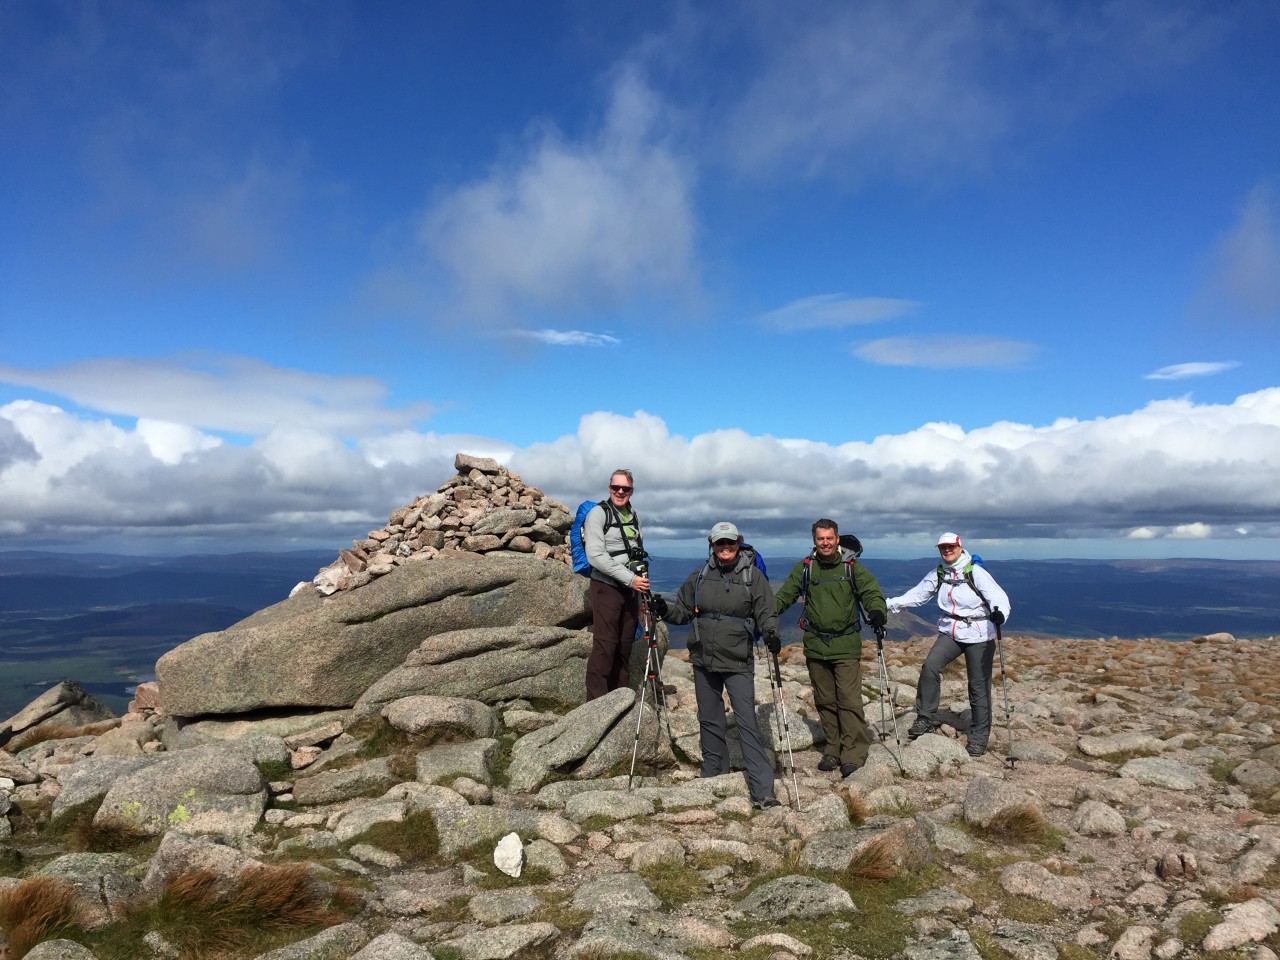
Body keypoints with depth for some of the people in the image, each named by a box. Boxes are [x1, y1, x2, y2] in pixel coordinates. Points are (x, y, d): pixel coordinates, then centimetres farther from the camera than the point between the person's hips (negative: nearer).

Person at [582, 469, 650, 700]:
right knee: (605, 646, -9)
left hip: (631, 588, 7)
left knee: (625, 646, 9)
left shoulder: (634, 516, 14)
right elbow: (595, 556, -17)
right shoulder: (598, 513, -8)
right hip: (607, 587, -6)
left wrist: (643, 577, 8)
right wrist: (629, 578, -20)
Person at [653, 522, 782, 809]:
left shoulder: (753, 576, -4)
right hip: (703, 659, 4)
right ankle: (713, 779, 32)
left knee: (747, 723, -10)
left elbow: (766, 614, -2)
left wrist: (771, 634, -21)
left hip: (738, 663, -4)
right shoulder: (700, 576, 5)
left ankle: (762, 791, -9)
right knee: (709, 721, 15)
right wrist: (664, 608, -8)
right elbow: (683, 611, 11)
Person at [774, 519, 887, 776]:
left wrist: (876, 610, -26)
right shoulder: (804, 568, 4)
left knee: (849, 700, -8)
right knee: (825, 701, 10)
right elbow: (785, 594, 6)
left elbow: (871, 591, -5)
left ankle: (853, 754, -2)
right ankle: (833, 750, 22)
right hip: (815, 646, 3)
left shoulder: (852, 567, 0)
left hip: (846, 646, -3)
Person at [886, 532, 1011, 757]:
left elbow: (998, 596, -22)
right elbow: (917, 594, 7)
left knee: (979, 687, 3)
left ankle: (979, 737, 17)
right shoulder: (938, 574, 5)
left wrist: (1000, 611, -44)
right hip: (950, 632, 4)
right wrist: (890, 604, -4)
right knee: (930, 666, -18)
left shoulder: (975, 572, -12)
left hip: (978, 636, -4)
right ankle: (926, 719, -6)